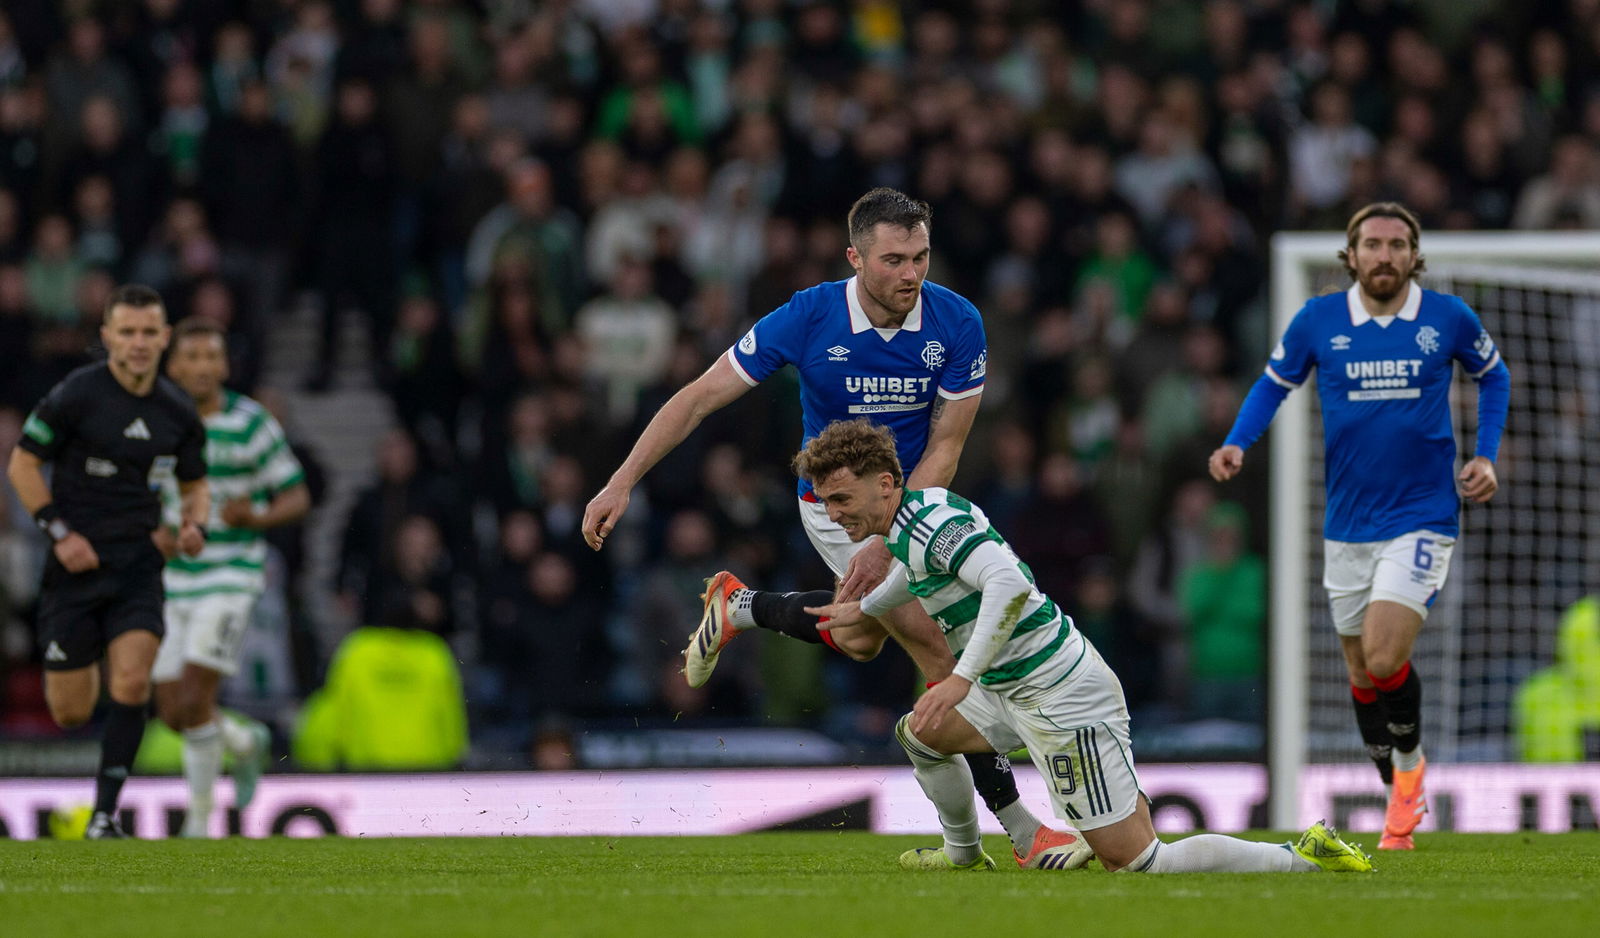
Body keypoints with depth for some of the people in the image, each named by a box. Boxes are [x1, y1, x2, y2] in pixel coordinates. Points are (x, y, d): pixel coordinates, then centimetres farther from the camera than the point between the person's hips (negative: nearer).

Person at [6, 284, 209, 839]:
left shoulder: (178, 412, 3)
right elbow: (22, 465, -3)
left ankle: (105, 813, -8)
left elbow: (194, 484, 17)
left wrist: (194, 526, -5)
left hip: (138, 565, 2)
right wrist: (60, 532, -12)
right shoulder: (75, 396, -10)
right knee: (70, 713, 0)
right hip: (77, 563, -2)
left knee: (132, 683, -17)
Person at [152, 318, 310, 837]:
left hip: (231, 576, -5)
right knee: (172, 712, 5)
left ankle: (199, 819, -3)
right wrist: (155, 533, -9)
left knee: (194, 700, -17)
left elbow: (298, 497, -2)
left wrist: (257, 517, -23)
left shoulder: (252, 424, -9)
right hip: (171, 578, 5)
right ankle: (246, 742, 37)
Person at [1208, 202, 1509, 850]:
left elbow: (1493, 376, 15)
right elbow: (1275, 383, 12)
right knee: (1361, 673, 9)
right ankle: (1401, 797, 29)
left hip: (1422, 517, -3)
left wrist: (1486, 456, 4)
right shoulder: (1318, 321, -2)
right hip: (1347, 523, 3)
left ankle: (1410, 761, 10)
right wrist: (1236, 444, -5)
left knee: (1384, 658, -19)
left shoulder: (1448, 318, -3)